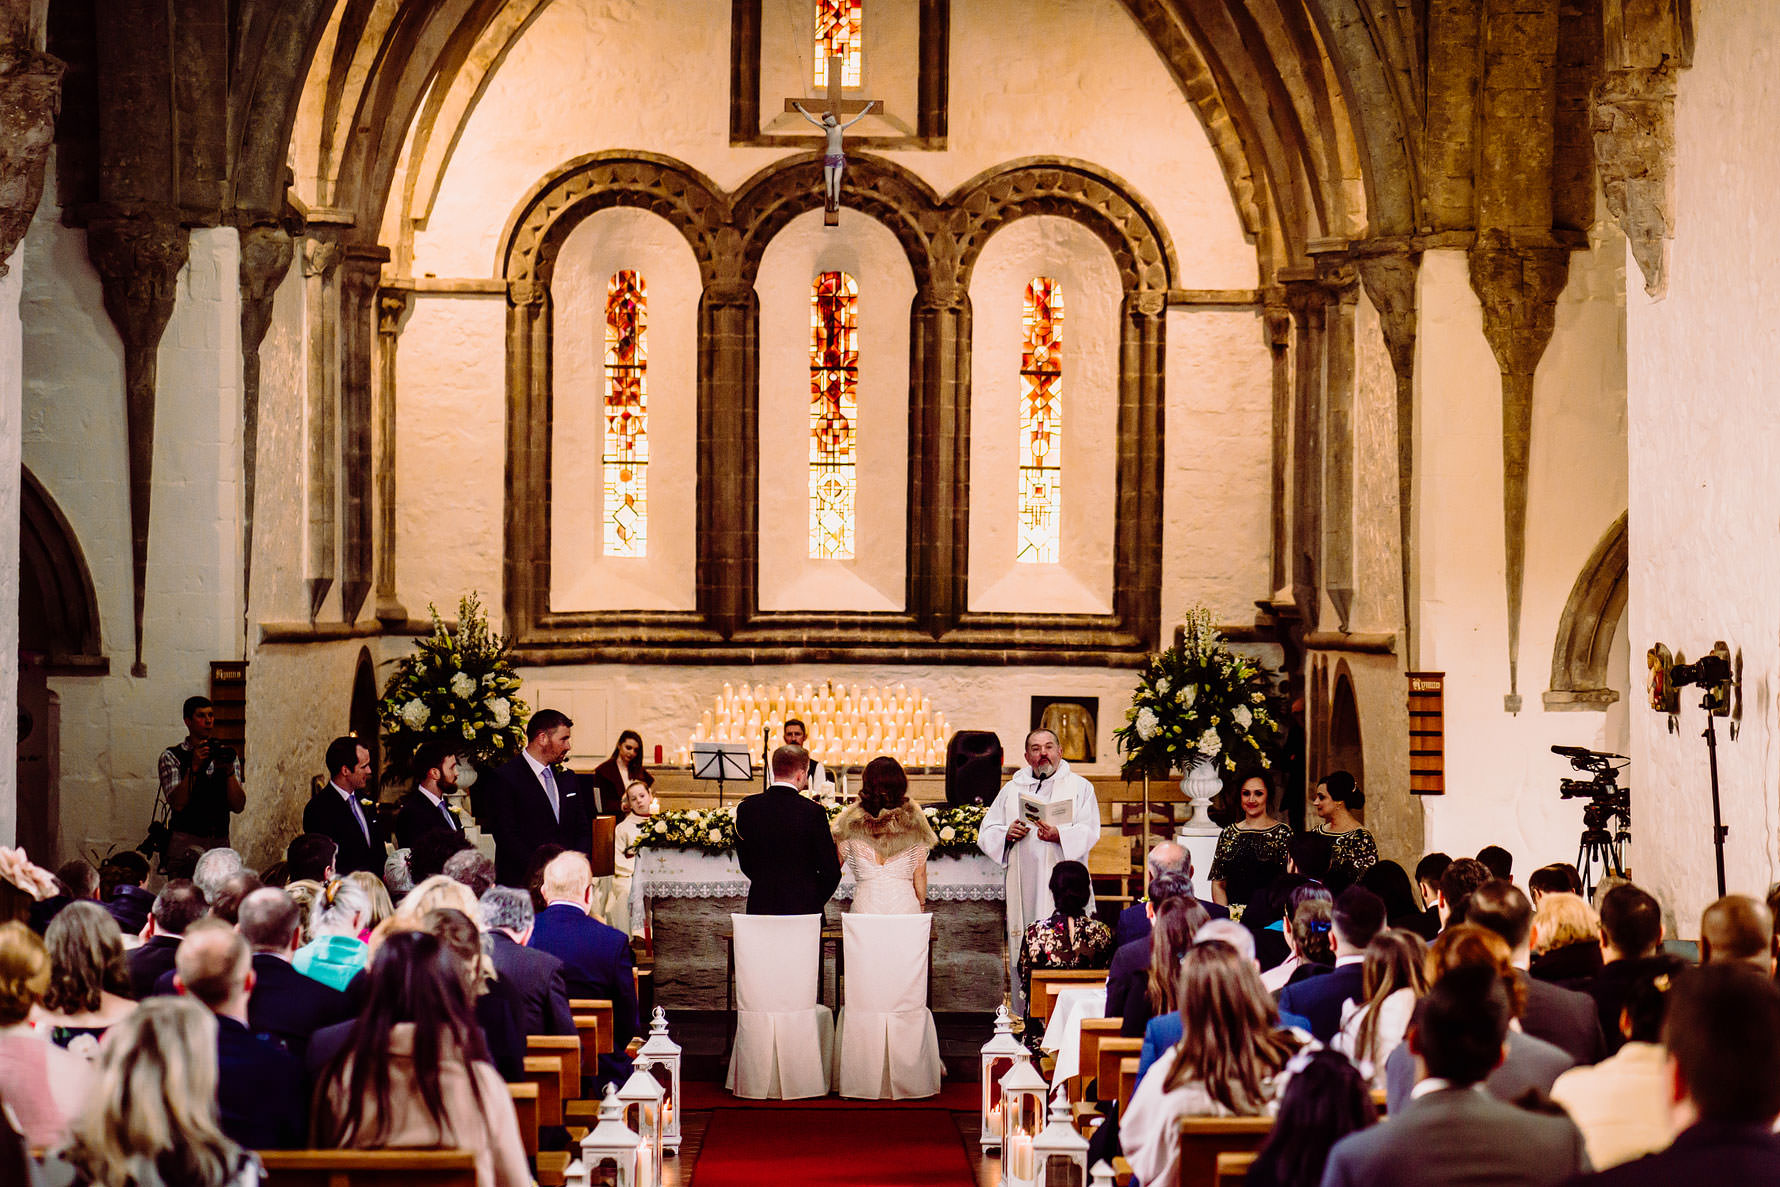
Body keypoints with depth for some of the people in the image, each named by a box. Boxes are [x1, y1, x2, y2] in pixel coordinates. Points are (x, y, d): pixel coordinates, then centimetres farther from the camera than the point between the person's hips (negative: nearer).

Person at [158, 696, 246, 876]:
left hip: (220, 842, 3)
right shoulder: (171, 756, 2)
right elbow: (177, 803, -11)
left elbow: (238, 806, 3)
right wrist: (194, 767, -19)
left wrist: (229, 771, -11)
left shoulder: (226, 754, 13)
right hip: (185, 845, -3)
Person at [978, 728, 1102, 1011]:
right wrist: (1007, 835, -6)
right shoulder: (1012, 790, 18)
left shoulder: (1080, 787, 9)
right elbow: (986, 832, 16)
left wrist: (1059, 835, -23)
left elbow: (1089, 832, -4)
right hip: (1023, 889, 3)